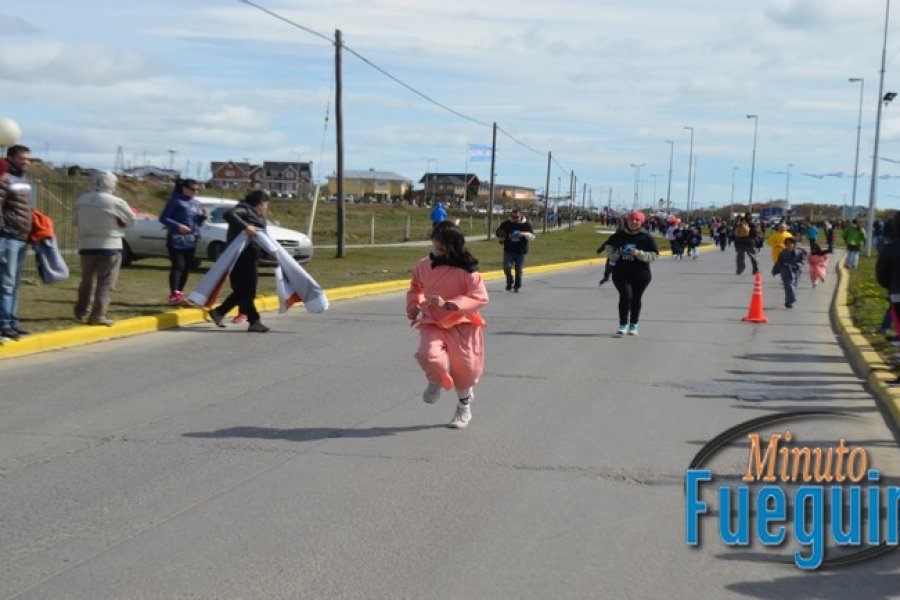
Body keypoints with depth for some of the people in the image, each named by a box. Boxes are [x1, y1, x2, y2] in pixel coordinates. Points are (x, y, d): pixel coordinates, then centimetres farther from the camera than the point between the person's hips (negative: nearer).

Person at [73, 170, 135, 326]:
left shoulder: (81, 201, 2)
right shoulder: (115, 202, -13)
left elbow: (75, 221, 11)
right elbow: (131, 221, -3)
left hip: (87, 246, 5)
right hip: (109, 246, -5)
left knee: (87, 280, 17)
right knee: (106, 283, -1)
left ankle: (82, 311, 27)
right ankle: (98, 315, -7)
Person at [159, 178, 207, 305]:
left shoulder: (196, 203, 14)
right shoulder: (176, 201, -7)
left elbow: (198, 223, 19)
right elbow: (163, 218, -10)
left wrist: (203, 216, -3)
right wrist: (177, 226, -23)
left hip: (191, 241, 7)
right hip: (176, 240, -7)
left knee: (186, 267, 9)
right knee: (178, 266, -17)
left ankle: (179, 293, 18)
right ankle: (174, 295, -24)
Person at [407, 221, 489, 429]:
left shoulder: (466, 270, -18)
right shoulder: (423, 266, -2)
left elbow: (480, 297, -22)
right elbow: (415, 288, 18)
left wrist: (448, 304, -31)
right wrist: (414, 307, 1)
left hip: (462, 326, -2)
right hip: (433, 324, 2)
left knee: (464, 369, 8)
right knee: (429, 355, -26)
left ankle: (464, 409, 38)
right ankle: (436, 381, 11)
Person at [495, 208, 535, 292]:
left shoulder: (526, 224, -1)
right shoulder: (505, 224, 1)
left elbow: (532, 236, -2)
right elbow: (499, 237, 13)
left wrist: (525, 234, -21)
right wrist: (501, 238, -11)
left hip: (521, 251, 0)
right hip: (508, 250, 0)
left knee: (518, 270, 5)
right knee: (506, 267, -15)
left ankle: (517, 286, 24)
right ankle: (510, 281, 13)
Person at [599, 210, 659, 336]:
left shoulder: (646, 238, -5)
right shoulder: (619, 235, 3)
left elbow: (654, 255, -8)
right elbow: (608, 245, 18)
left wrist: (639, 253, -21)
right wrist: (611, 254, -3)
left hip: (640, 275, -1)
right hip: (621, 272, 1)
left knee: (636, 298, 9)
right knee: (626, 296, -13)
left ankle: (633, 325, 25)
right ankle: (623, 325, -5)